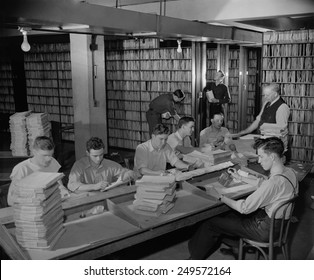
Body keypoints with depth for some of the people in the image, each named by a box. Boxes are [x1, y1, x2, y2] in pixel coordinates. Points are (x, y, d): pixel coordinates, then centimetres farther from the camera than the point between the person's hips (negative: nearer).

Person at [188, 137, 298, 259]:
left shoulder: (274, 182, -32)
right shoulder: (289, 172, -3)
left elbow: (245, 208, -25)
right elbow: (262, 184, 17)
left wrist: (221, 198, -13)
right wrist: (240, 178, 20)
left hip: (264, 229, -10)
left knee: (211, 224, -3)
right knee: (227, 214, 21)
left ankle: (195, 257, 18)